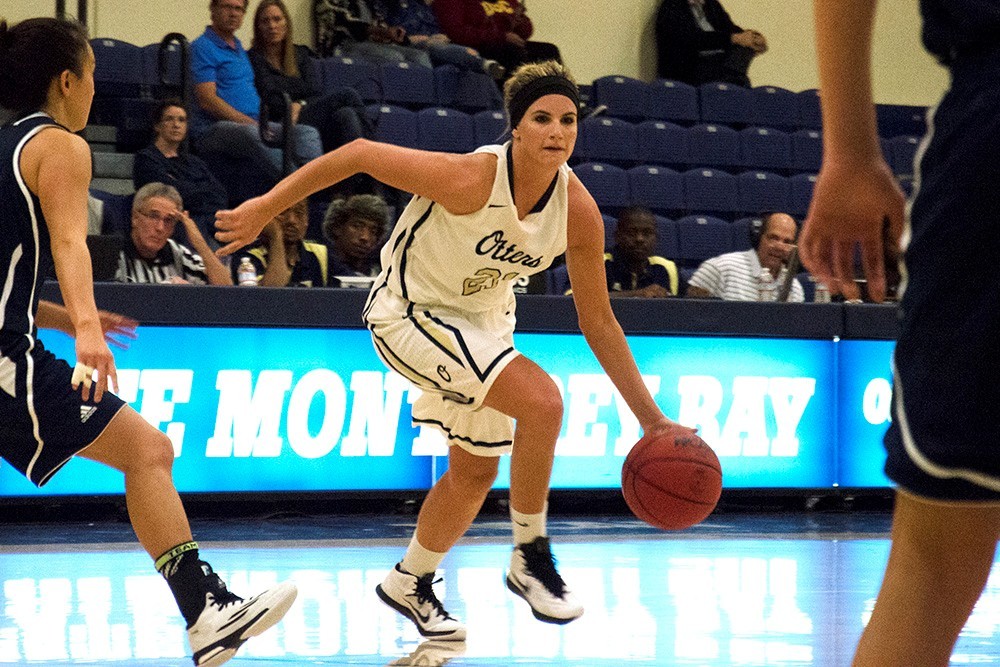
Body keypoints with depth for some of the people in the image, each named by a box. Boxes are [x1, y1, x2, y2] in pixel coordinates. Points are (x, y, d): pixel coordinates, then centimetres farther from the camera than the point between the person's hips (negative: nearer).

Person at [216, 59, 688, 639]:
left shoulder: (579, 211, -17)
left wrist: (650, 418, -8)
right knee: (541, 400, -26)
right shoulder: (470, 179, -33)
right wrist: (265, 208, -19)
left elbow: (599, 324, -7)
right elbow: (360, 154, -23)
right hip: (410, 313, -7)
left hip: (483, 320, 7)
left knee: (477, 471, 18)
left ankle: (410, 585, 41)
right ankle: (530, 558, -9)